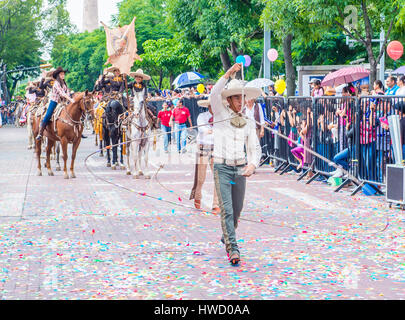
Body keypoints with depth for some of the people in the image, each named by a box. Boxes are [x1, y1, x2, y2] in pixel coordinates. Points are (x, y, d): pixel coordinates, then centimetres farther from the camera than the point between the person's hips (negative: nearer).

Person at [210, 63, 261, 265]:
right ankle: (232, 248, -15)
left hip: (240, 169, 4)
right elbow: (214, 94, -17)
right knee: (226, 209, -12)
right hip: (222, 167, -4)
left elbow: (255, 148, 8)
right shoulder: (220, 114, 1)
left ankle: (226, 237, 39)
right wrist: (229, 74, -26)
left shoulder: (248, 123, 10)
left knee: (237, 209, 13)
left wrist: (252, 165, -12)